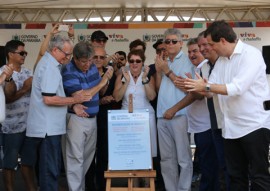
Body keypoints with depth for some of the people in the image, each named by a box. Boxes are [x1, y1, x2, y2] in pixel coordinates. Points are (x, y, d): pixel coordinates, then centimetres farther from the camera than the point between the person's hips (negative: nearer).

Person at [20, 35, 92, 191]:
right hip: (49, 127, -10)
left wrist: (72, 102, 11)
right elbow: (49, 99, -23)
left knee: (50, 166, 18)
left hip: (48, 125, 10)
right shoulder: (50, 67, -17)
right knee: (50, 168, -2)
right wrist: (75, 99, -15)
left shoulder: (48, 63, 15)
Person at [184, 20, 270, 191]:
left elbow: (237, 88, -23)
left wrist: (205, 86, -19)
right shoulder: (220, 61, 12)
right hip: (231, 128, 8)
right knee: (236, 176, 14)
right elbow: (210, 91, 9)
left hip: (254, 125, -7)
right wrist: (194, 87, -9)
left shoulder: (251, 54, -13)